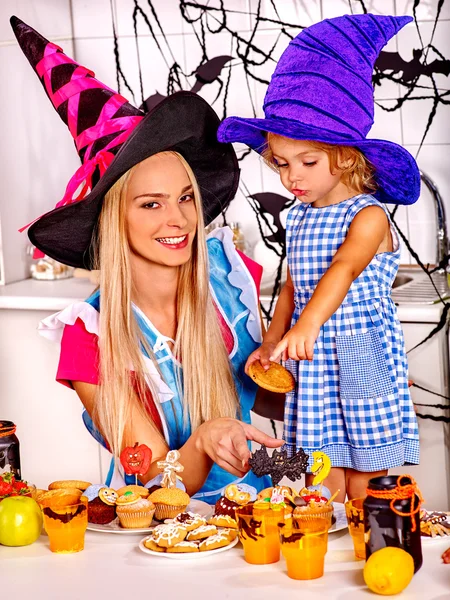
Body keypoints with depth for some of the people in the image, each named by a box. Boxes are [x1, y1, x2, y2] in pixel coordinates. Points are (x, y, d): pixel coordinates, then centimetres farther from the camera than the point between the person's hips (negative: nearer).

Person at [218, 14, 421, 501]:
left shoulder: (368, 216, -13)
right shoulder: (299, 219, 8)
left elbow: (343, 270, -30)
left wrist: (308, 324, -45)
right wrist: (272, 340, 5)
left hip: (363, 363, -6)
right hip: (312, 363, 6)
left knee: (365, 490, 2)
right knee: (323, 491, 7)